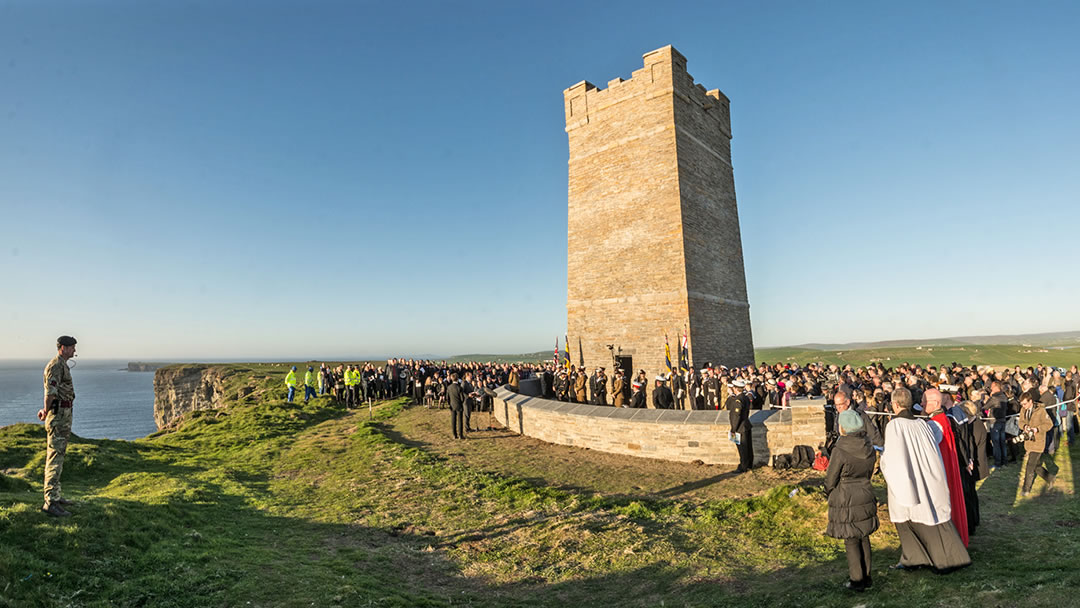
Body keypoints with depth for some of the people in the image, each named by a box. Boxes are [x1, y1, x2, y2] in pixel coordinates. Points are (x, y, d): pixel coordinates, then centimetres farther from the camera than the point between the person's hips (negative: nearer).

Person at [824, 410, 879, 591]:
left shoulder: (840, 451, -23)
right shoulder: (868, 449, -3)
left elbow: (830, 479, -14)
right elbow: (869, 473, 9)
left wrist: (829, 493, 6)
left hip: (845, 500, -6)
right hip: (866, 496, 6)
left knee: (851, 541, 7)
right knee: (864, 538, 18)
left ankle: (857, 580, 16)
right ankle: (866, 577, 29)